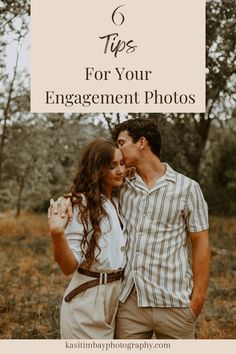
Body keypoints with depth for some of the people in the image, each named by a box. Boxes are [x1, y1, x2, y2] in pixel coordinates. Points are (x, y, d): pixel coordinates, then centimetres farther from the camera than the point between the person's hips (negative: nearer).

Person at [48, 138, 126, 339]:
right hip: (88, 302, -7)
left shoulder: (119, 202, 8)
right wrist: (57, 233, -36)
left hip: (118, 296, 8)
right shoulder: (82, 204, -15)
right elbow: (69, 267, -22)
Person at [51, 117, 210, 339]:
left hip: (173, 303, -3)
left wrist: (198, 298, -4)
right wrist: (66, 200, -9)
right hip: (129, 301, 3)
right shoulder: (122, 189, 8)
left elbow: (201, 245, 0)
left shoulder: (187, 188, -1)